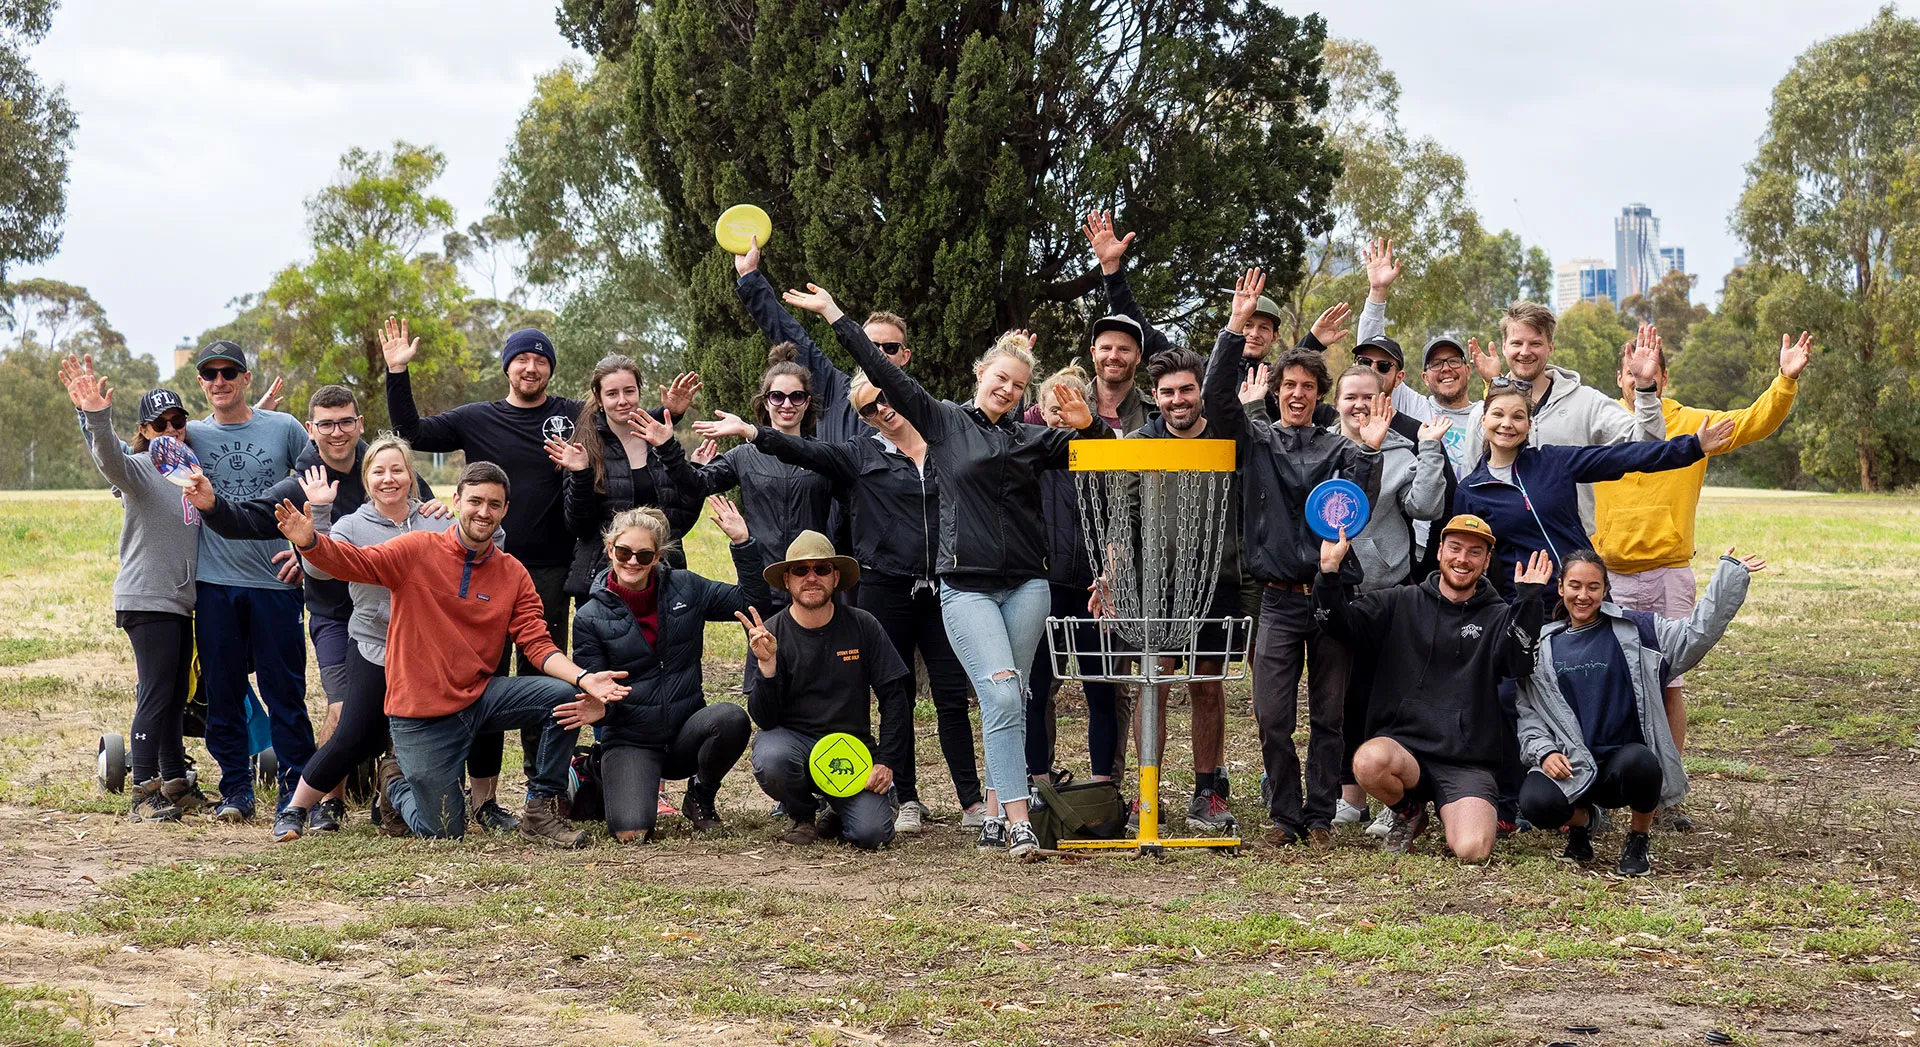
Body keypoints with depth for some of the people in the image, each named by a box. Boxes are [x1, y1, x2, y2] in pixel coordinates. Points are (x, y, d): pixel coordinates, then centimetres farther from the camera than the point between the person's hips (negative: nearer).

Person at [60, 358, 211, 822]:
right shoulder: (138, 468, -8)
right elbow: (109, 458, -30)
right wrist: (97, 418, -51)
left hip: (182, 600, 7)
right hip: (146, 599, -7)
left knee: (176, 697, 14)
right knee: (156, 694, -10)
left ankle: (175, 783, 23)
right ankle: (142, 792, -7)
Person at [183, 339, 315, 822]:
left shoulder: (285, 428, 3)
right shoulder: (191, 435, 7)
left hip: (275, 582, -2)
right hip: (215, 583, 2)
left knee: (285, 691, 1)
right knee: (222, 692, 5)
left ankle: (295, 788, 8)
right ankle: (235, 790, 15)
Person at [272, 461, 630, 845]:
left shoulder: (513, 574, 2)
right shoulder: (419, 550, -7)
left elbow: (537, 644, -4)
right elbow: (355, 562, -18)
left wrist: (583, 678, -23)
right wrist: (309, 541, -39)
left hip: (479, 695, 4)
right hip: (420, 713, -4)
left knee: (565, 696, -19)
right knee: (444, 831, -2)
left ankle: (541, 809, -2)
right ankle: (395, 780, 33)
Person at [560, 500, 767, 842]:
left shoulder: (685, 588, 3)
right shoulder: (591, 618, -3)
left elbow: (752, 602, 6)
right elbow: (592, 693, -2)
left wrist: (742, 543, -4)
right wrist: (598, 709, -26)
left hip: (685, 732, 2)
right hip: (630, 740, -2)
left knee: (731, 719, -33)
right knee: (631, 832, -26)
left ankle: (700, 797, -2)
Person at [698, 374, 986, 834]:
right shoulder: (861, 455, 5)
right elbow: (805, 451, -6)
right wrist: (749, 431, -18)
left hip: (941, 589, 0)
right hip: (885, 587, 0)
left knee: (952, 696, -1)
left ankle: (972, 802, 2)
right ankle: (908, 800, 15)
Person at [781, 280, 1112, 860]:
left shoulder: (1031, 439, 13)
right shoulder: (944, 421, 5)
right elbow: (885, 373, 3)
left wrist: (1089, 425, -10)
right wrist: (835, 315, 0)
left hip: (1026, 584, 3)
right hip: (966, 587, -3)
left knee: (1008, 702, 4)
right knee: (1001, 697, -15)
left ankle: (996, 813, 13)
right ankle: (1017, 820, -16)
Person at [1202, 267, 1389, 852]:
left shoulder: (1339, 450, 10)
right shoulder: (1256, 442, 9)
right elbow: (1217, 397, -6)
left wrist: (1369, 453, -15)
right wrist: (1236, 328, -14)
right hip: (1279, 599, 0)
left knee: (1328, 717, 5)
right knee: (1272, 718, -4)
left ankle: (1320, 817, 13)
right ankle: (1284, 816, 9)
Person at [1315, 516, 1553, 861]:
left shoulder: (1499, 618, 10)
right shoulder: (1399, 603, 12)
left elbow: (1518, 661, -11)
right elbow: (1345, 623, 0)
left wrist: (1528, 600, -22)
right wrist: (1330, 572, -16)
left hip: (1468, 763, -1)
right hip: (1401, 741, 1)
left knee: (1472, 851, -24)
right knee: (1370, 761, -36)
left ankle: (1468, 813, 16)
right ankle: (1409, 812, 1)